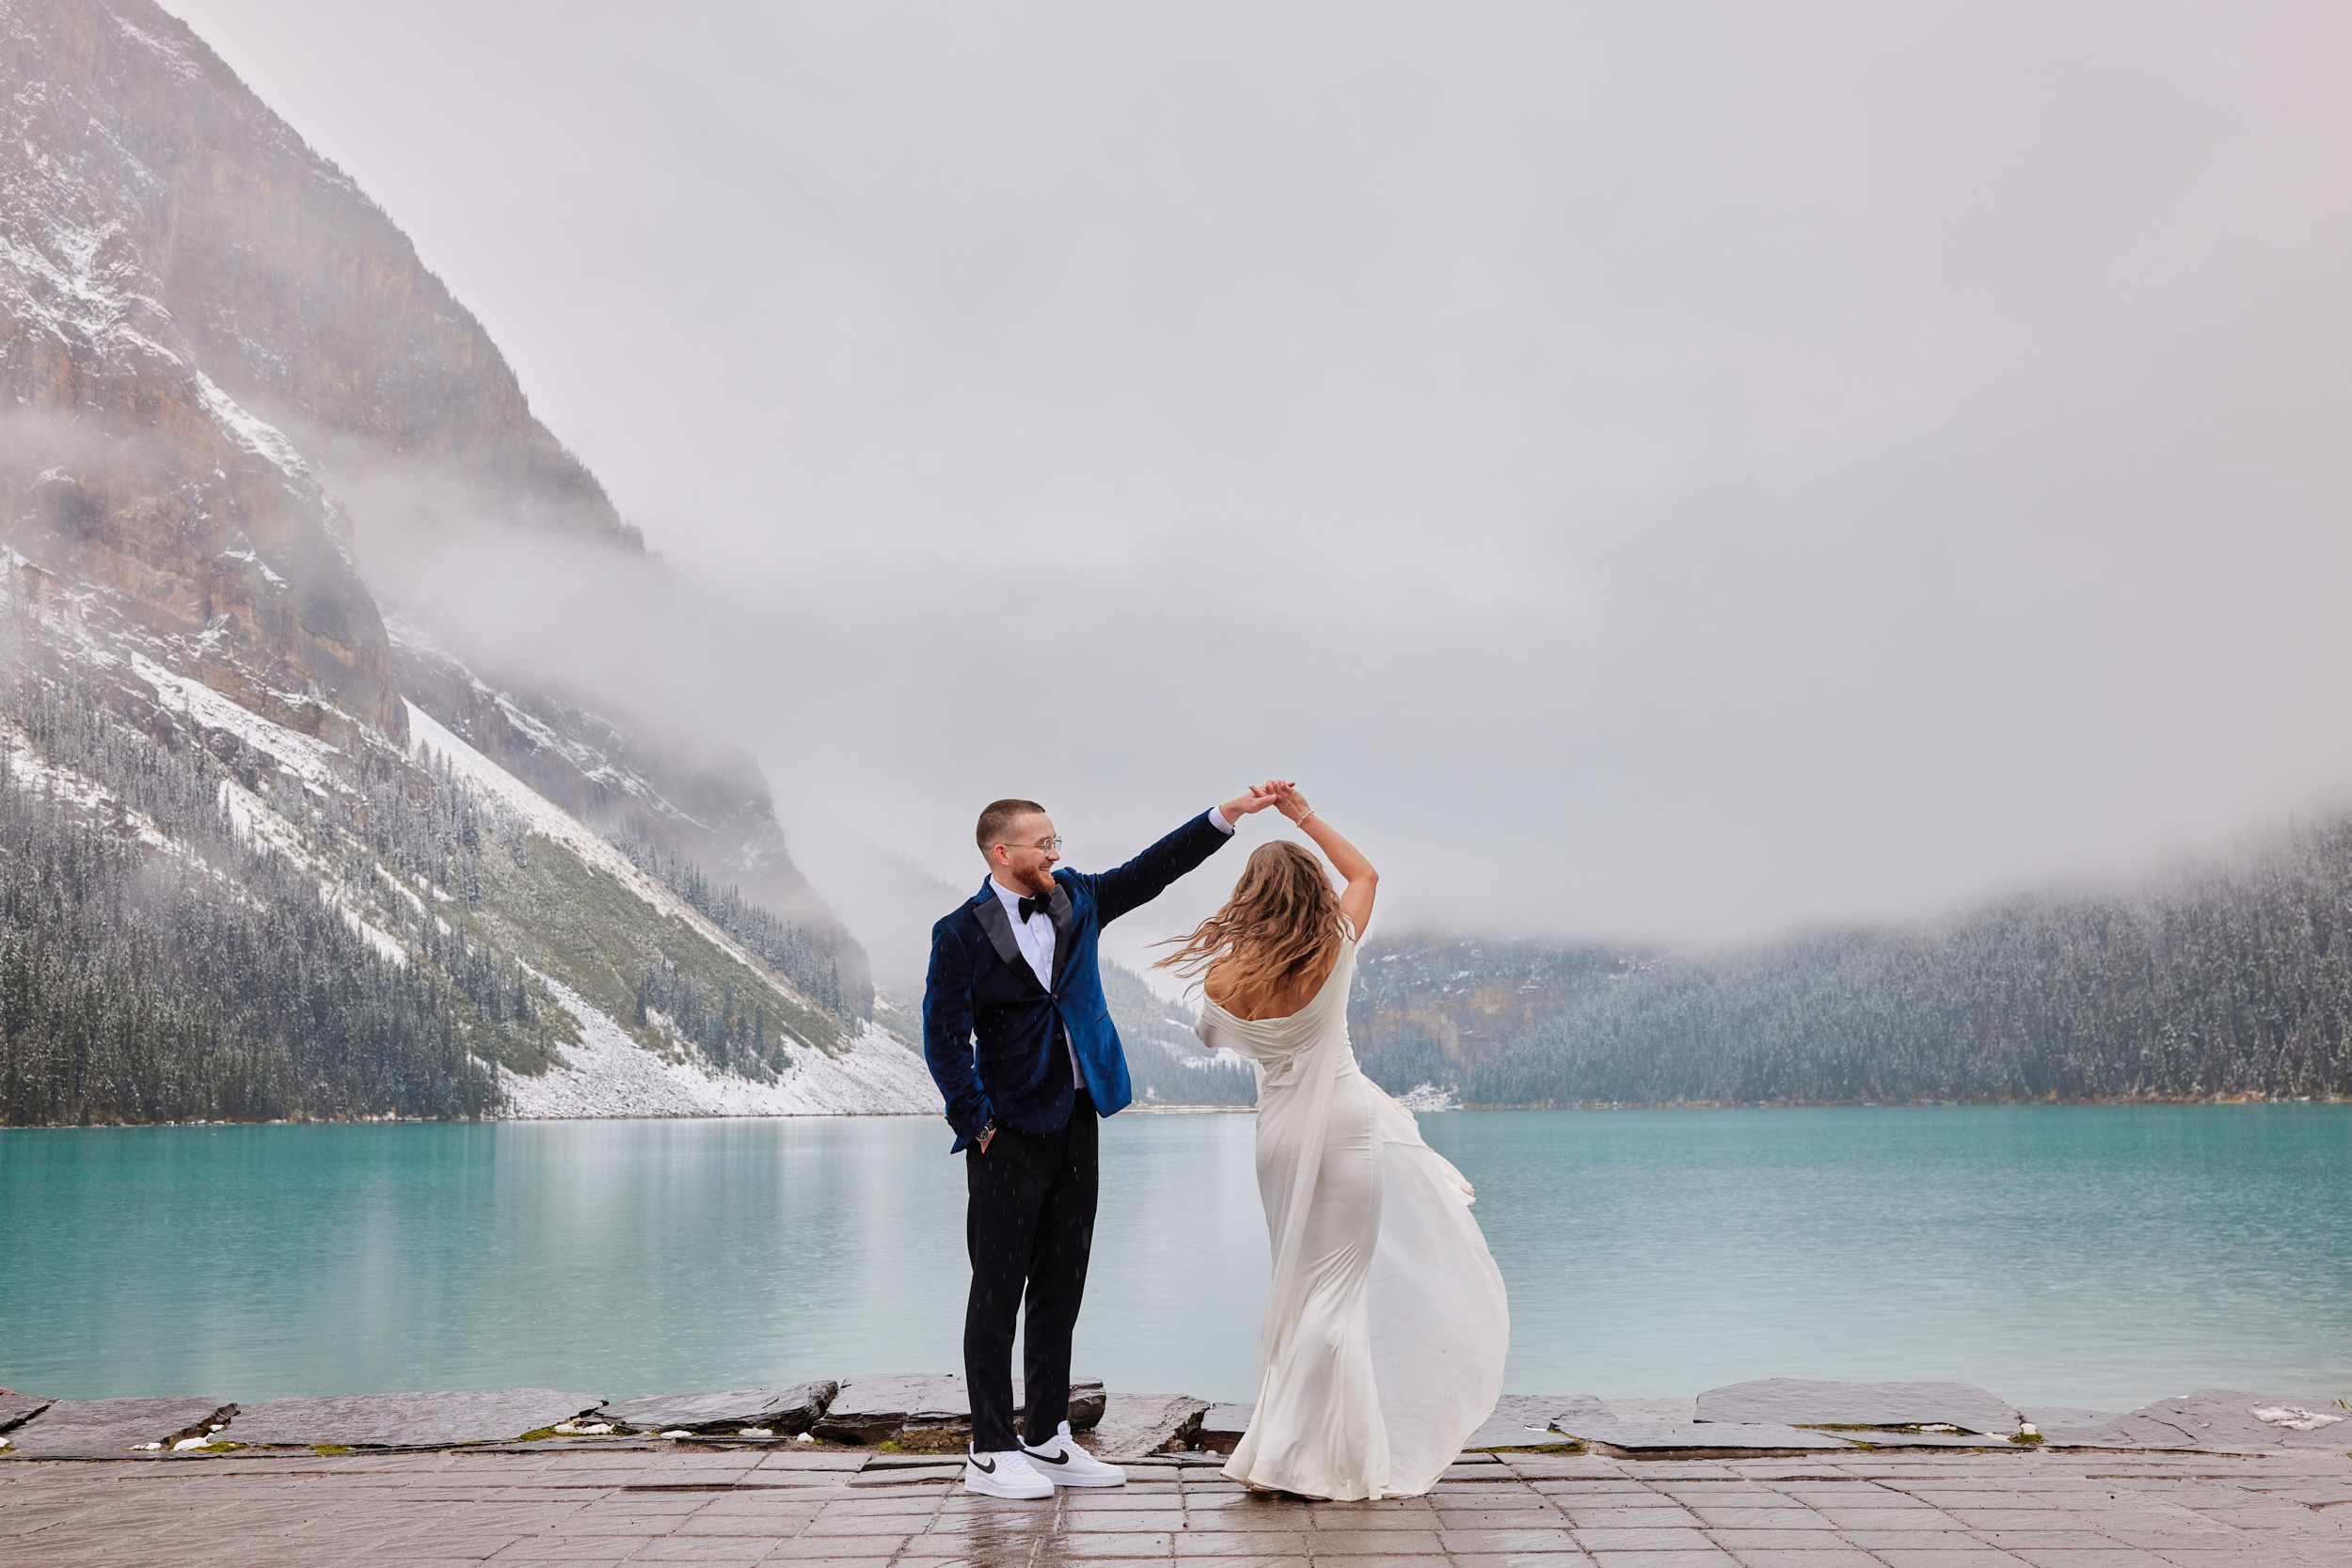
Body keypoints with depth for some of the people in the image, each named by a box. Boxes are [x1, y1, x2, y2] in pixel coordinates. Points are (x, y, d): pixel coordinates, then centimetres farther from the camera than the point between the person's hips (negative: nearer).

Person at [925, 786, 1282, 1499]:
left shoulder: (1074, 898, 8)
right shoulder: (963, 934, -9)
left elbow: (1154, 869, 9)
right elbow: (944, 1039, -10)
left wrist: (1231, 812, 2)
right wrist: (978, 1124, -11)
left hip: (1075, 1125, 6)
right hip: (1009, 1137, -6)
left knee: (1061, 1289, 11)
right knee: (998, 1293, 0)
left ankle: (1047, 1440, 20)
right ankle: (990, 1452, 9)